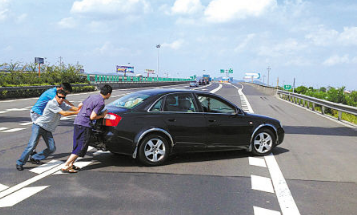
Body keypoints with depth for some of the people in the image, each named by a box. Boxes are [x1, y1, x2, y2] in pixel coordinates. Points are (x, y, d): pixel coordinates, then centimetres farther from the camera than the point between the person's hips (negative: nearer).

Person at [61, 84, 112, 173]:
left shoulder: (92, 96, 13)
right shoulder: (101, 103, -12)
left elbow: (80, 105, 22)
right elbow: (92, 117, -16)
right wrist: (102, 115, -1)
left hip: (77, 122, 9)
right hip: (84, 125, -9)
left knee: (77, 146, 17)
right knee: (81, 147, -4)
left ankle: (71, 164, 18)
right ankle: (65, 166, -7)